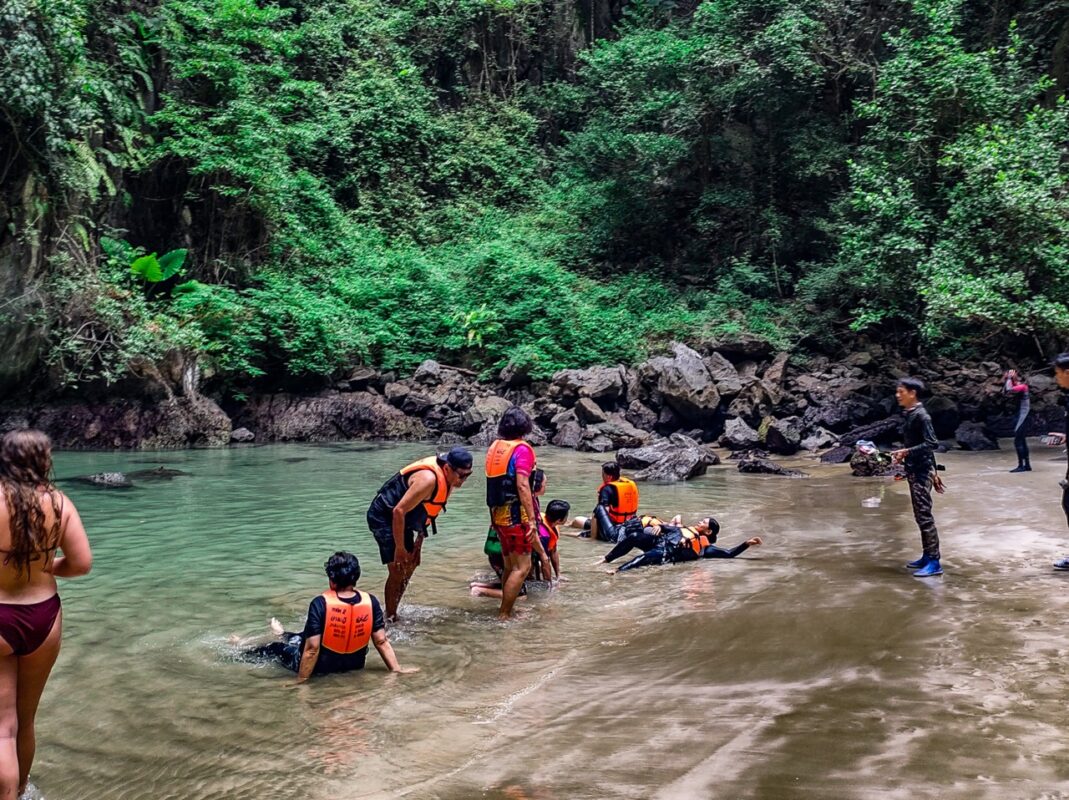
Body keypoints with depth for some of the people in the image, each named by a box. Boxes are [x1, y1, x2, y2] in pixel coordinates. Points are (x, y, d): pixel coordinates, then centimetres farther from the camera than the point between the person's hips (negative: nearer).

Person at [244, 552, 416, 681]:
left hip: (321, 667, -4)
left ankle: (244, 653, 53)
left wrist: (300, 681, -16)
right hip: (354, 665, 4)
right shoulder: (371, 602, -16)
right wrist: (397, 669, -3)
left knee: (275, 648, 26)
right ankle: (284, 636, 63)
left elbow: (312, 648, -24)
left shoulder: (320, 604, -26)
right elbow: (382, 642, -12)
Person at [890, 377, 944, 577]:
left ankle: (934, 562, -4)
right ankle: (927, 556, 23)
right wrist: (933, 472, 22)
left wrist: (906, 451, -25)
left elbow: (931, 444, -22)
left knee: (925, 516, -8)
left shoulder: (921, 415, -16)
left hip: (921, 472, -10)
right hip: (915, 471, 10)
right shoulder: (910, 414, 12)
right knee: (920, 516, 15)